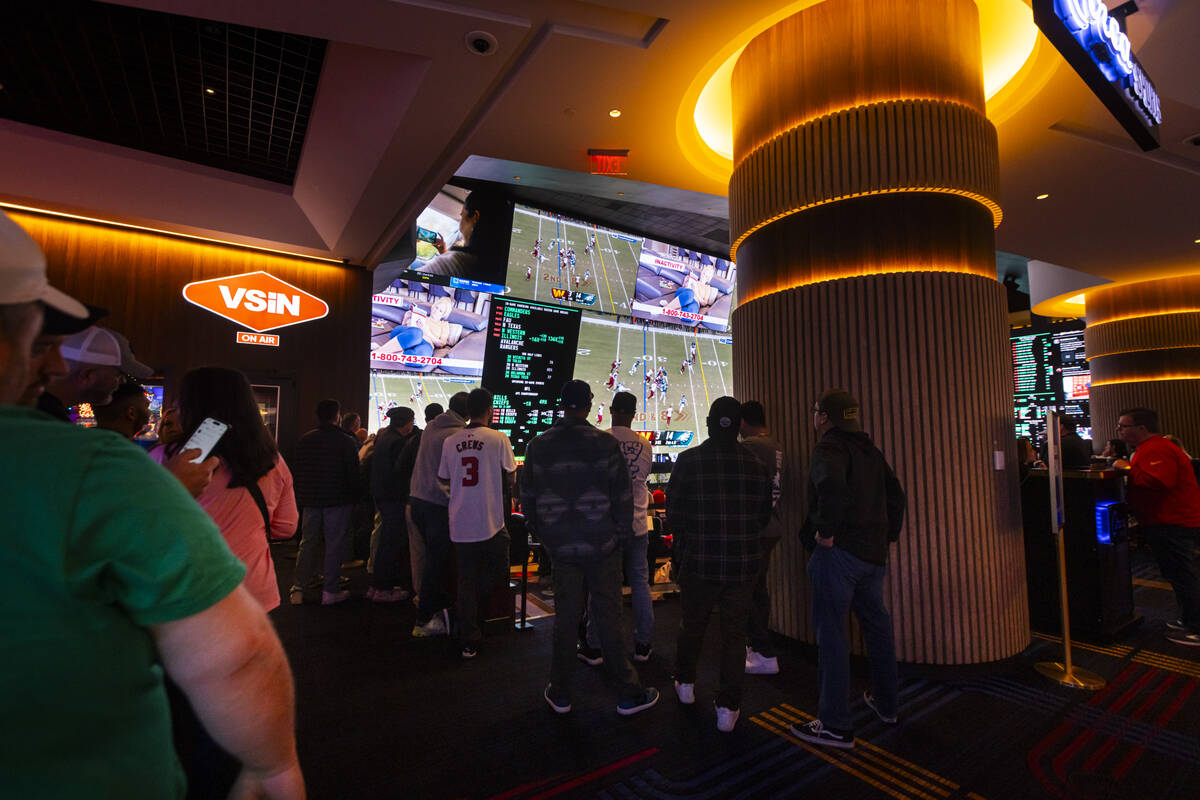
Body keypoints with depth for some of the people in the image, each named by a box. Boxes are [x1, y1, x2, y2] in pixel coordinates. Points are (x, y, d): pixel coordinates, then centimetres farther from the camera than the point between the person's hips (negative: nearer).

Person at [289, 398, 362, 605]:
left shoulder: (304, 440, 5)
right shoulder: (346, 441, -11)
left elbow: (297, 472, 11)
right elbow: (354, 474, -10)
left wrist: (301, 498, 19)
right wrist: (355, 496, 3)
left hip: (310, 501, 5)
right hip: (338, 501, -4)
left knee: (308, 542, 14)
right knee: (335, 544, 3)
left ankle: (298, 588, 14)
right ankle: (330, 591, 8)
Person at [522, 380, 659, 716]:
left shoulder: (538, 445, -1)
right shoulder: (605, 443, -10)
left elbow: (527, 496, 5)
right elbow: (623, 493, -8)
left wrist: (540, 533, 16)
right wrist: (622, 532, 5)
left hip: (560, 547, 2)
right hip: (602, 546, -2)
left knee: (565, 618, 14)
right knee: (608, 618, 8)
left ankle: (560, 694, 27)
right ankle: (629, 693, 20)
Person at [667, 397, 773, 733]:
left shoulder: (688, 461, -10)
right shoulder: (756, 463, -4)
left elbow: (673, 516, -6)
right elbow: (764, 515, 3)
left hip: (699, 563, -1)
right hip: (744, 565, 1)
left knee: (692, 625, 19)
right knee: (734, 633, 13)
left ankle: (685, 683, 38)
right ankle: (728, 707, 17)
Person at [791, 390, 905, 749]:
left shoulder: (829, 447, -13)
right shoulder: (870, 450, 13)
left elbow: (832, 487, -34)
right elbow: (895, 494, 20)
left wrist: (825, 531, -23)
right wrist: (887, 534, 20)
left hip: (837, 552, -9)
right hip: (873, 553, 9)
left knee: (831, 634, 0)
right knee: (877, 625, 22)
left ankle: (835, 725, 8)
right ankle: (887, 704, 39)